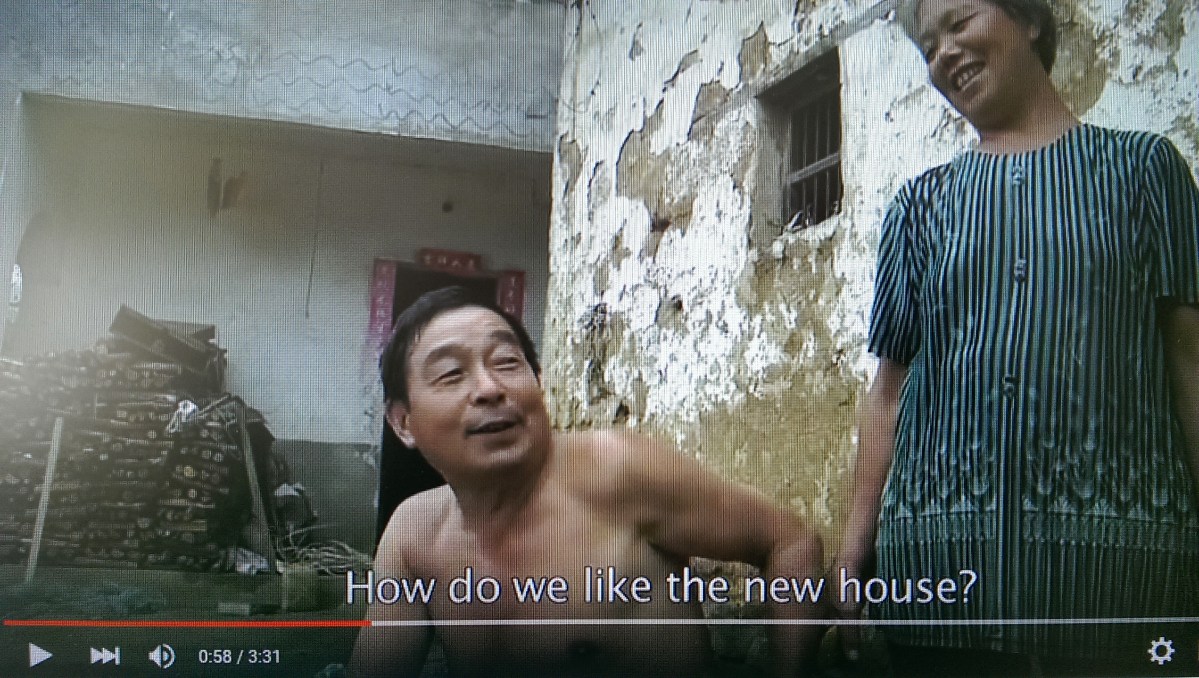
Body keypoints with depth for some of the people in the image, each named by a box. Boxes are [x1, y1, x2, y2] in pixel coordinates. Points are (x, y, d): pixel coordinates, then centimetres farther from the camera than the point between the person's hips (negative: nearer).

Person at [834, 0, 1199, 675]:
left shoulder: (1141, 164, 10)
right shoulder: (921, 204, 15)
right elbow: (892, 386, 12)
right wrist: (856, 543, 5)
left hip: (1115, 541, -2)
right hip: (940, 544, 2)